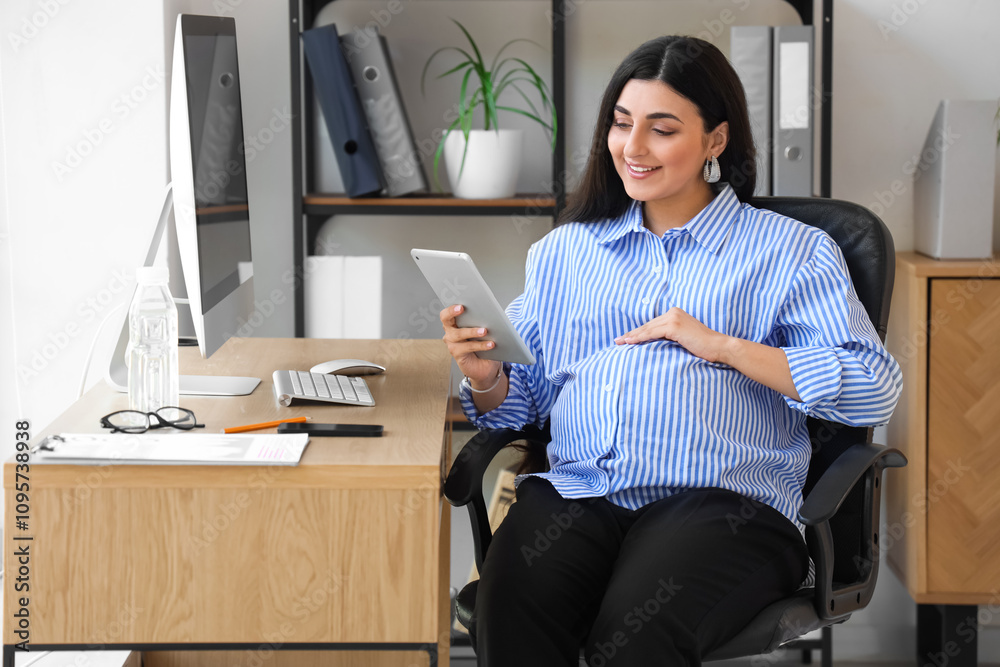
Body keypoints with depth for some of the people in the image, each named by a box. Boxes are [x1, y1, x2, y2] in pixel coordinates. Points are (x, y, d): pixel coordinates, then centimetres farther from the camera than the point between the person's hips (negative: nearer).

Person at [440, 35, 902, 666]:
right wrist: (486, 377, -2)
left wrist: (720, 345, -5)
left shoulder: (792, 252, 12)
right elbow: (524, 397, 22)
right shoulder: (564, 250, 26)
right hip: (576, 490, 3)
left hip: (721, 498, -2)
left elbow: (875, 387, -1)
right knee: (510, 612, -32)